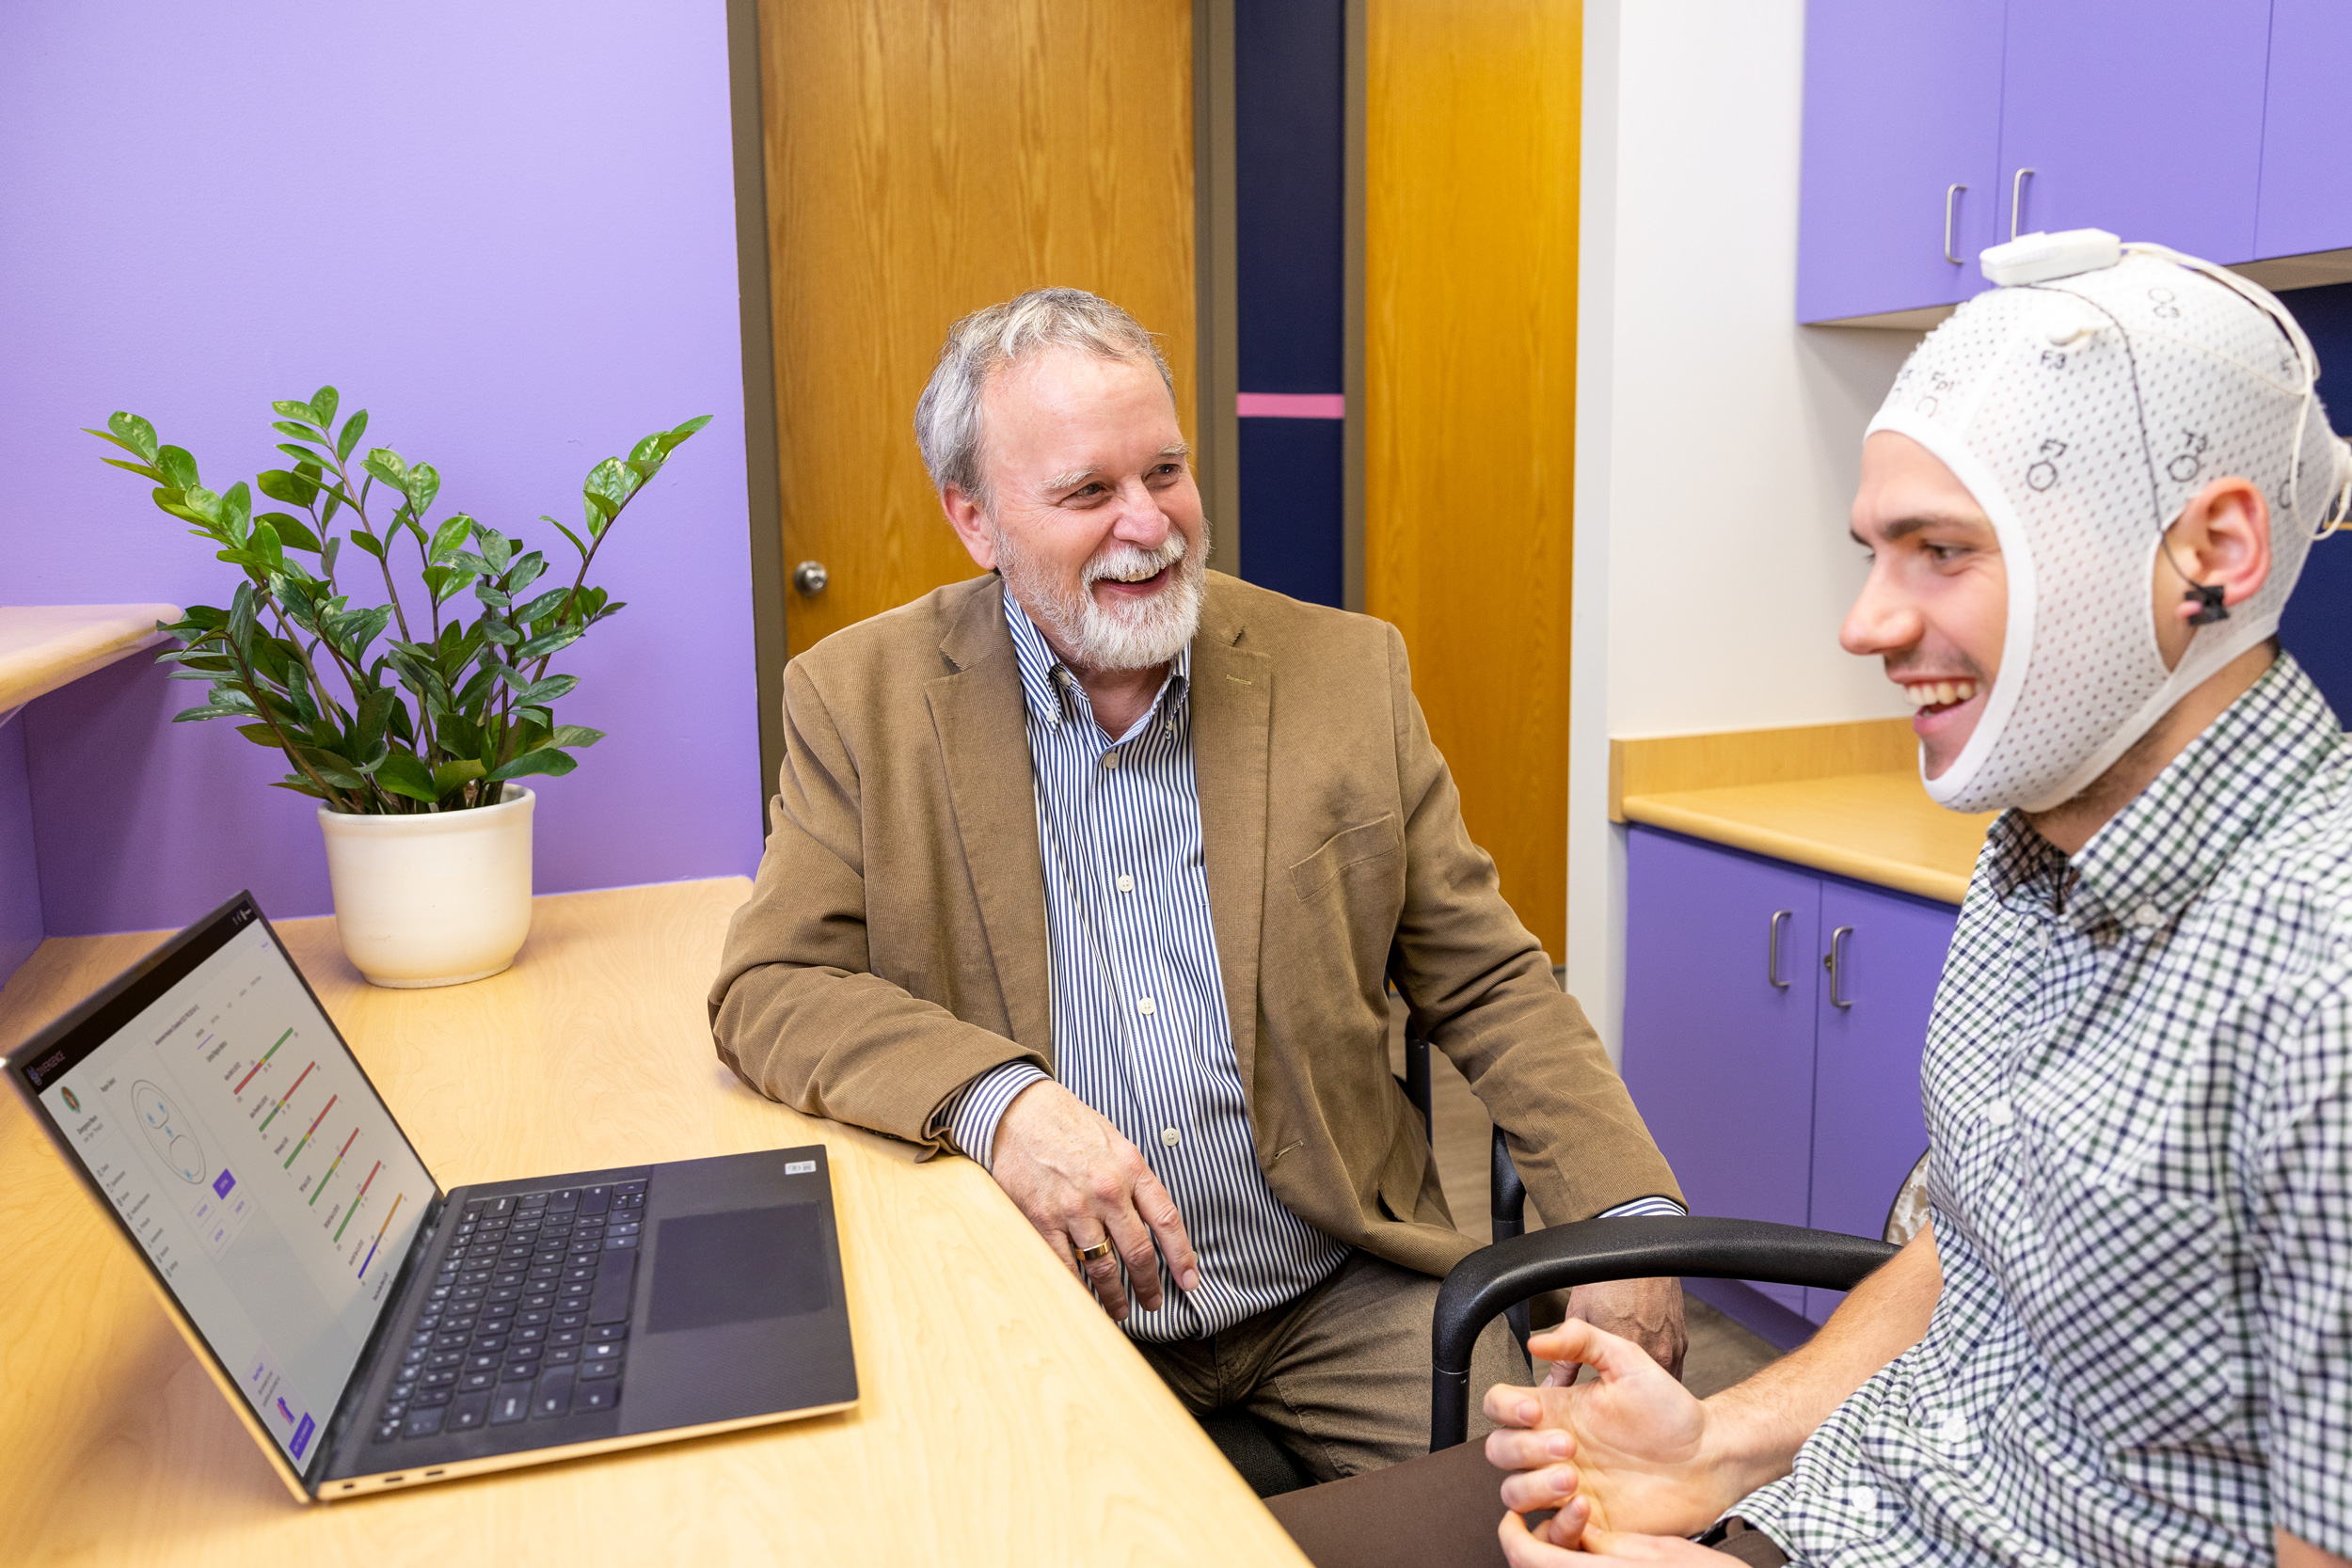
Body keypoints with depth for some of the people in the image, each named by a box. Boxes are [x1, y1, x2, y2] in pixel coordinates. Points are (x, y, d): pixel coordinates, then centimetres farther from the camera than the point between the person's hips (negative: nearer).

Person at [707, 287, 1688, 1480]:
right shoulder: (862, 702, -1)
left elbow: (1487, 984, 4)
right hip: (1035, 1316, 0)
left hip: (1341, 1295, 1)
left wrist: (1632, 1217, -9)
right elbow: (765, 989, -5)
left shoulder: (1346, 675, 1)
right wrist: (995, 1098, -23)